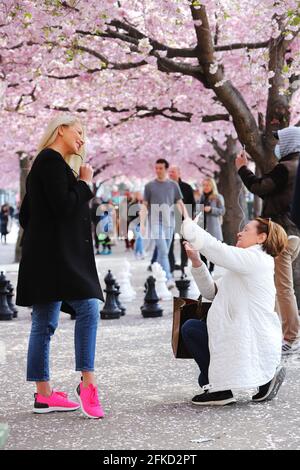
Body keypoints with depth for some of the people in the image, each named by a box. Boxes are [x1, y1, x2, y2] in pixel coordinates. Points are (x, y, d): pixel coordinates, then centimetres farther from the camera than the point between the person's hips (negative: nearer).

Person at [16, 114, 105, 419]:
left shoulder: (47, 161, 22)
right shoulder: (51, 160, -8)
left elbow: (26, 215, 22)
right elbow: (64, 205, -19)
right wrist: (85, 183, -4)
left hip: (55, 255, 11)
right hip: (54, 254, -10)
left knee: (45, 323, 7)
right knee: (88, 309, -16)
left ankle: (44, 394, 10)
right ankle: (87, 383, -16)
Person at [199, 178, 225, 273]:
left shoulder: (218, 197, 1)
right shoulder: (202, 197, 17)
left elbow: (222, 211, -3)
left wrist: (211, 209, -14)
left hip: (212, 227, -5)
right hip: (202, 225, 5)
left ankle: (211, 269, 1)